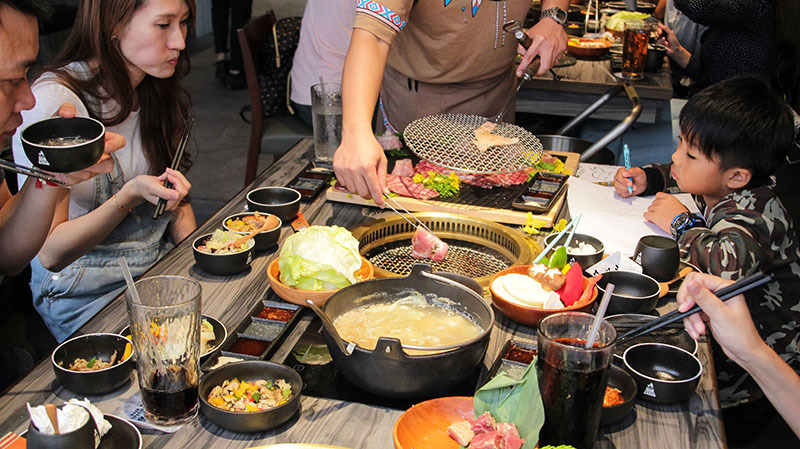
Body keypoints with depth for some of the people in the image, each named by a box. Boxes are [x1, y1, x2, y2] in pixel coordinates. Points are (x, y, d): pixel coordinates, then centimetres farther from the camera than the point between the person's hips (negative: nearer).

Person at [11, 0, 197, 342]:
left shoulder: (155, 90, 2)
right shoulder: (52, 102, -21)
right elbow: (50, 253, -19)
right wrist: (131, 195, -33)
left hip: (162, 268, 7)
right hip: (87, 295, -6)